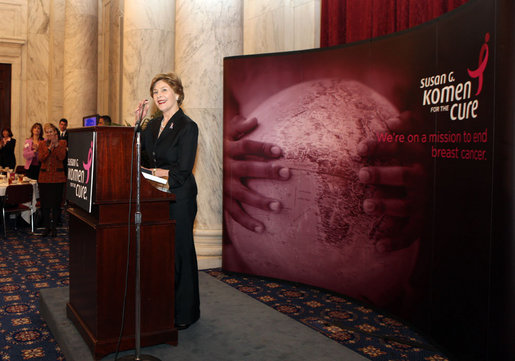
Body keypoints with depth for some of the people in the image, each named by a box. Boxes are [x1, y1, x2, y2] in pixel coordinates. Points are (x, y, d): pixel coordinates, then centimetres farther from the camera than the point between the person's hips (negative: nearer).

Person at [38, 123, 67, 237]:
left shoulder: (62, 142, 2)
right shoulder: (42, 144, 9)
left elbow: (62, 157, -11)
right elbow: (41, 158, -5)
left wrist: (56, 145, -18)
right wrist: (49, 147, -16)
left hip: (57, 176, -2)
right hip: (44, 176, 2)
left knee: (56, 202, 1)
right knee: (45, 203, 4)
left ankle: (54, 227, 13)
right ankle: (47, 226, 16)